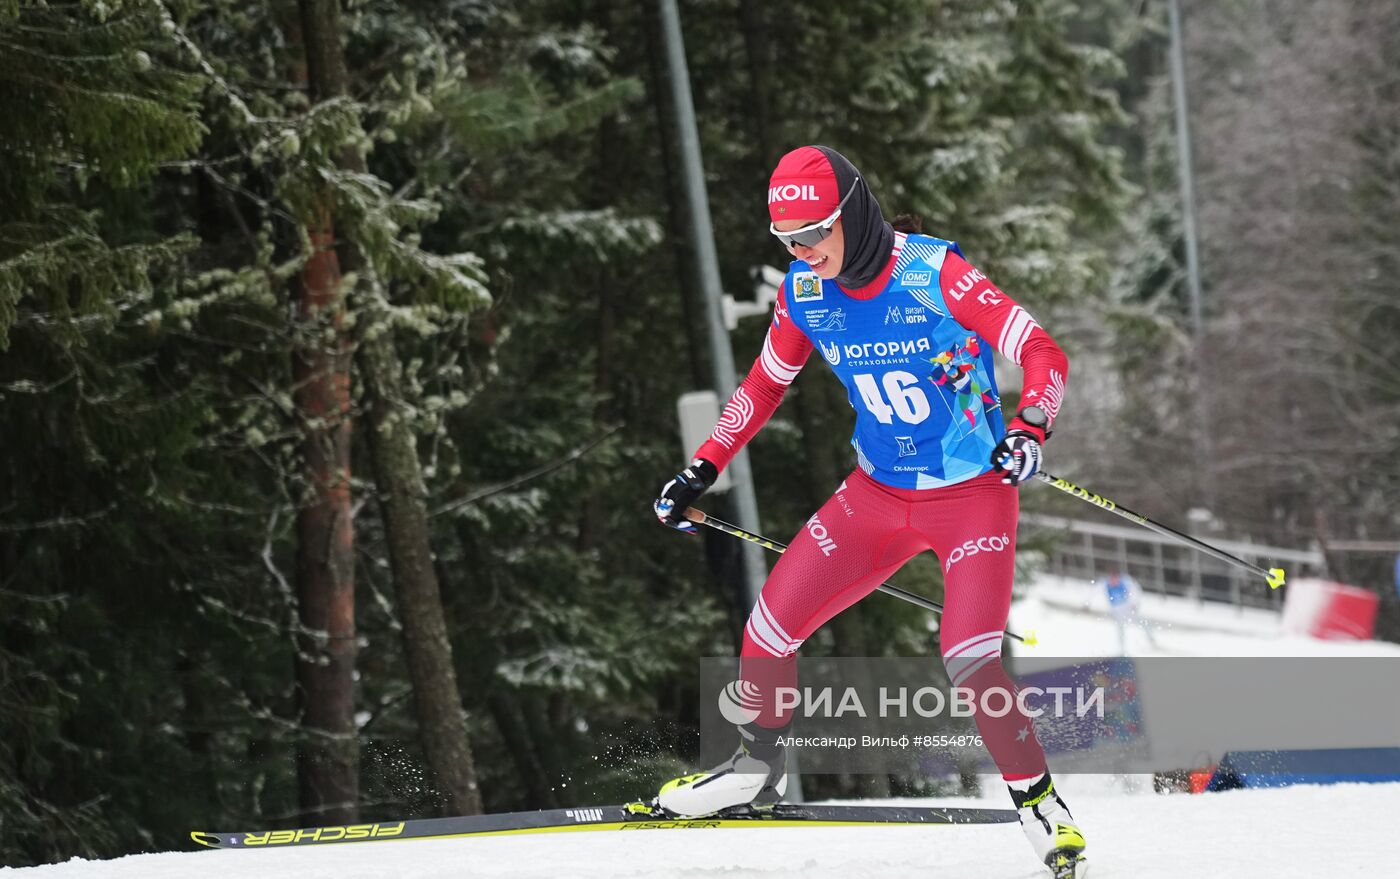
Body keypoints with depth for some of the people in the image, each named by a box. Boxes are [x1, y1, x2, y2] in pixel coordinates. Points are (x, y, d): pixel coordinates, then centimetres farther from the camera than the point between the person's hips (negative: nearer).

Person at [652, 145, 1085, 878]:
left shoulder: (934, 274, -22)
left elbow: (1045, 355, -23)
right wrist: (702, 470, 11)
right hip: (878, 494, 5)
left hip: (973, 495, -5)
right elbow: (764, 384, 14)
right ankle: (757, 768, 28)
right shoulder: (804, 293, -5)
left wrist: (1027, 430, -41)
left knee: (969, 666, -21)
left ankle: (1040, 806, 0)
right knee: (769, 627, 2)